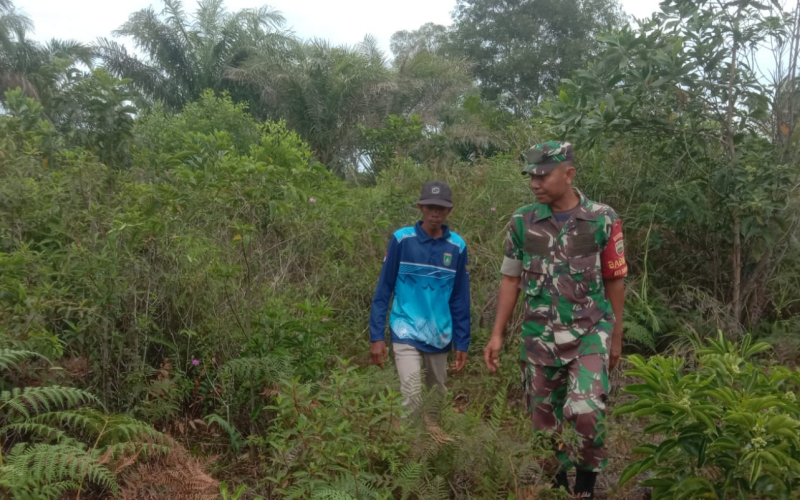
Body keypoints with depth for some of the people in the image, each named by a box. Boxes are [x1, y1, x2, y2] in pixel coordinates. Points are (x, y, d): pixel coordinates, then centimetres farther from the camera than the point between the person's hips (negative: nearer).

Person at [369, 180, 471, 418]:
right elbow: (383, 289, -4)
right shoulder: (402, 239, -7)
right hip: (407, 333, -3)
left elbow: (460, 298, 5)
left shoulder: (457, 246, -1)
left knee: (437, 397, 16)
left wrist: (462, 342, 6)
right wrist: (376, 336, -7)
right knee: (412, 396, -13)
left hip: (440, 337, 3)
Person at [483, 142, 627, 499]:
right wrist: (497, 334, 1)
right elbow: (511, 279, 5)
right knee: (544, 420, 10)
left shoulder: (603, 220, -6)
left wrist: (616, 336, 4)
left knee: (586, 412, -18)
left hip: (589, 334, -2)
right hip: (539, 336, 3)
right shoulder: (523, 221, -1)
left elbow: (615, 281, 1)